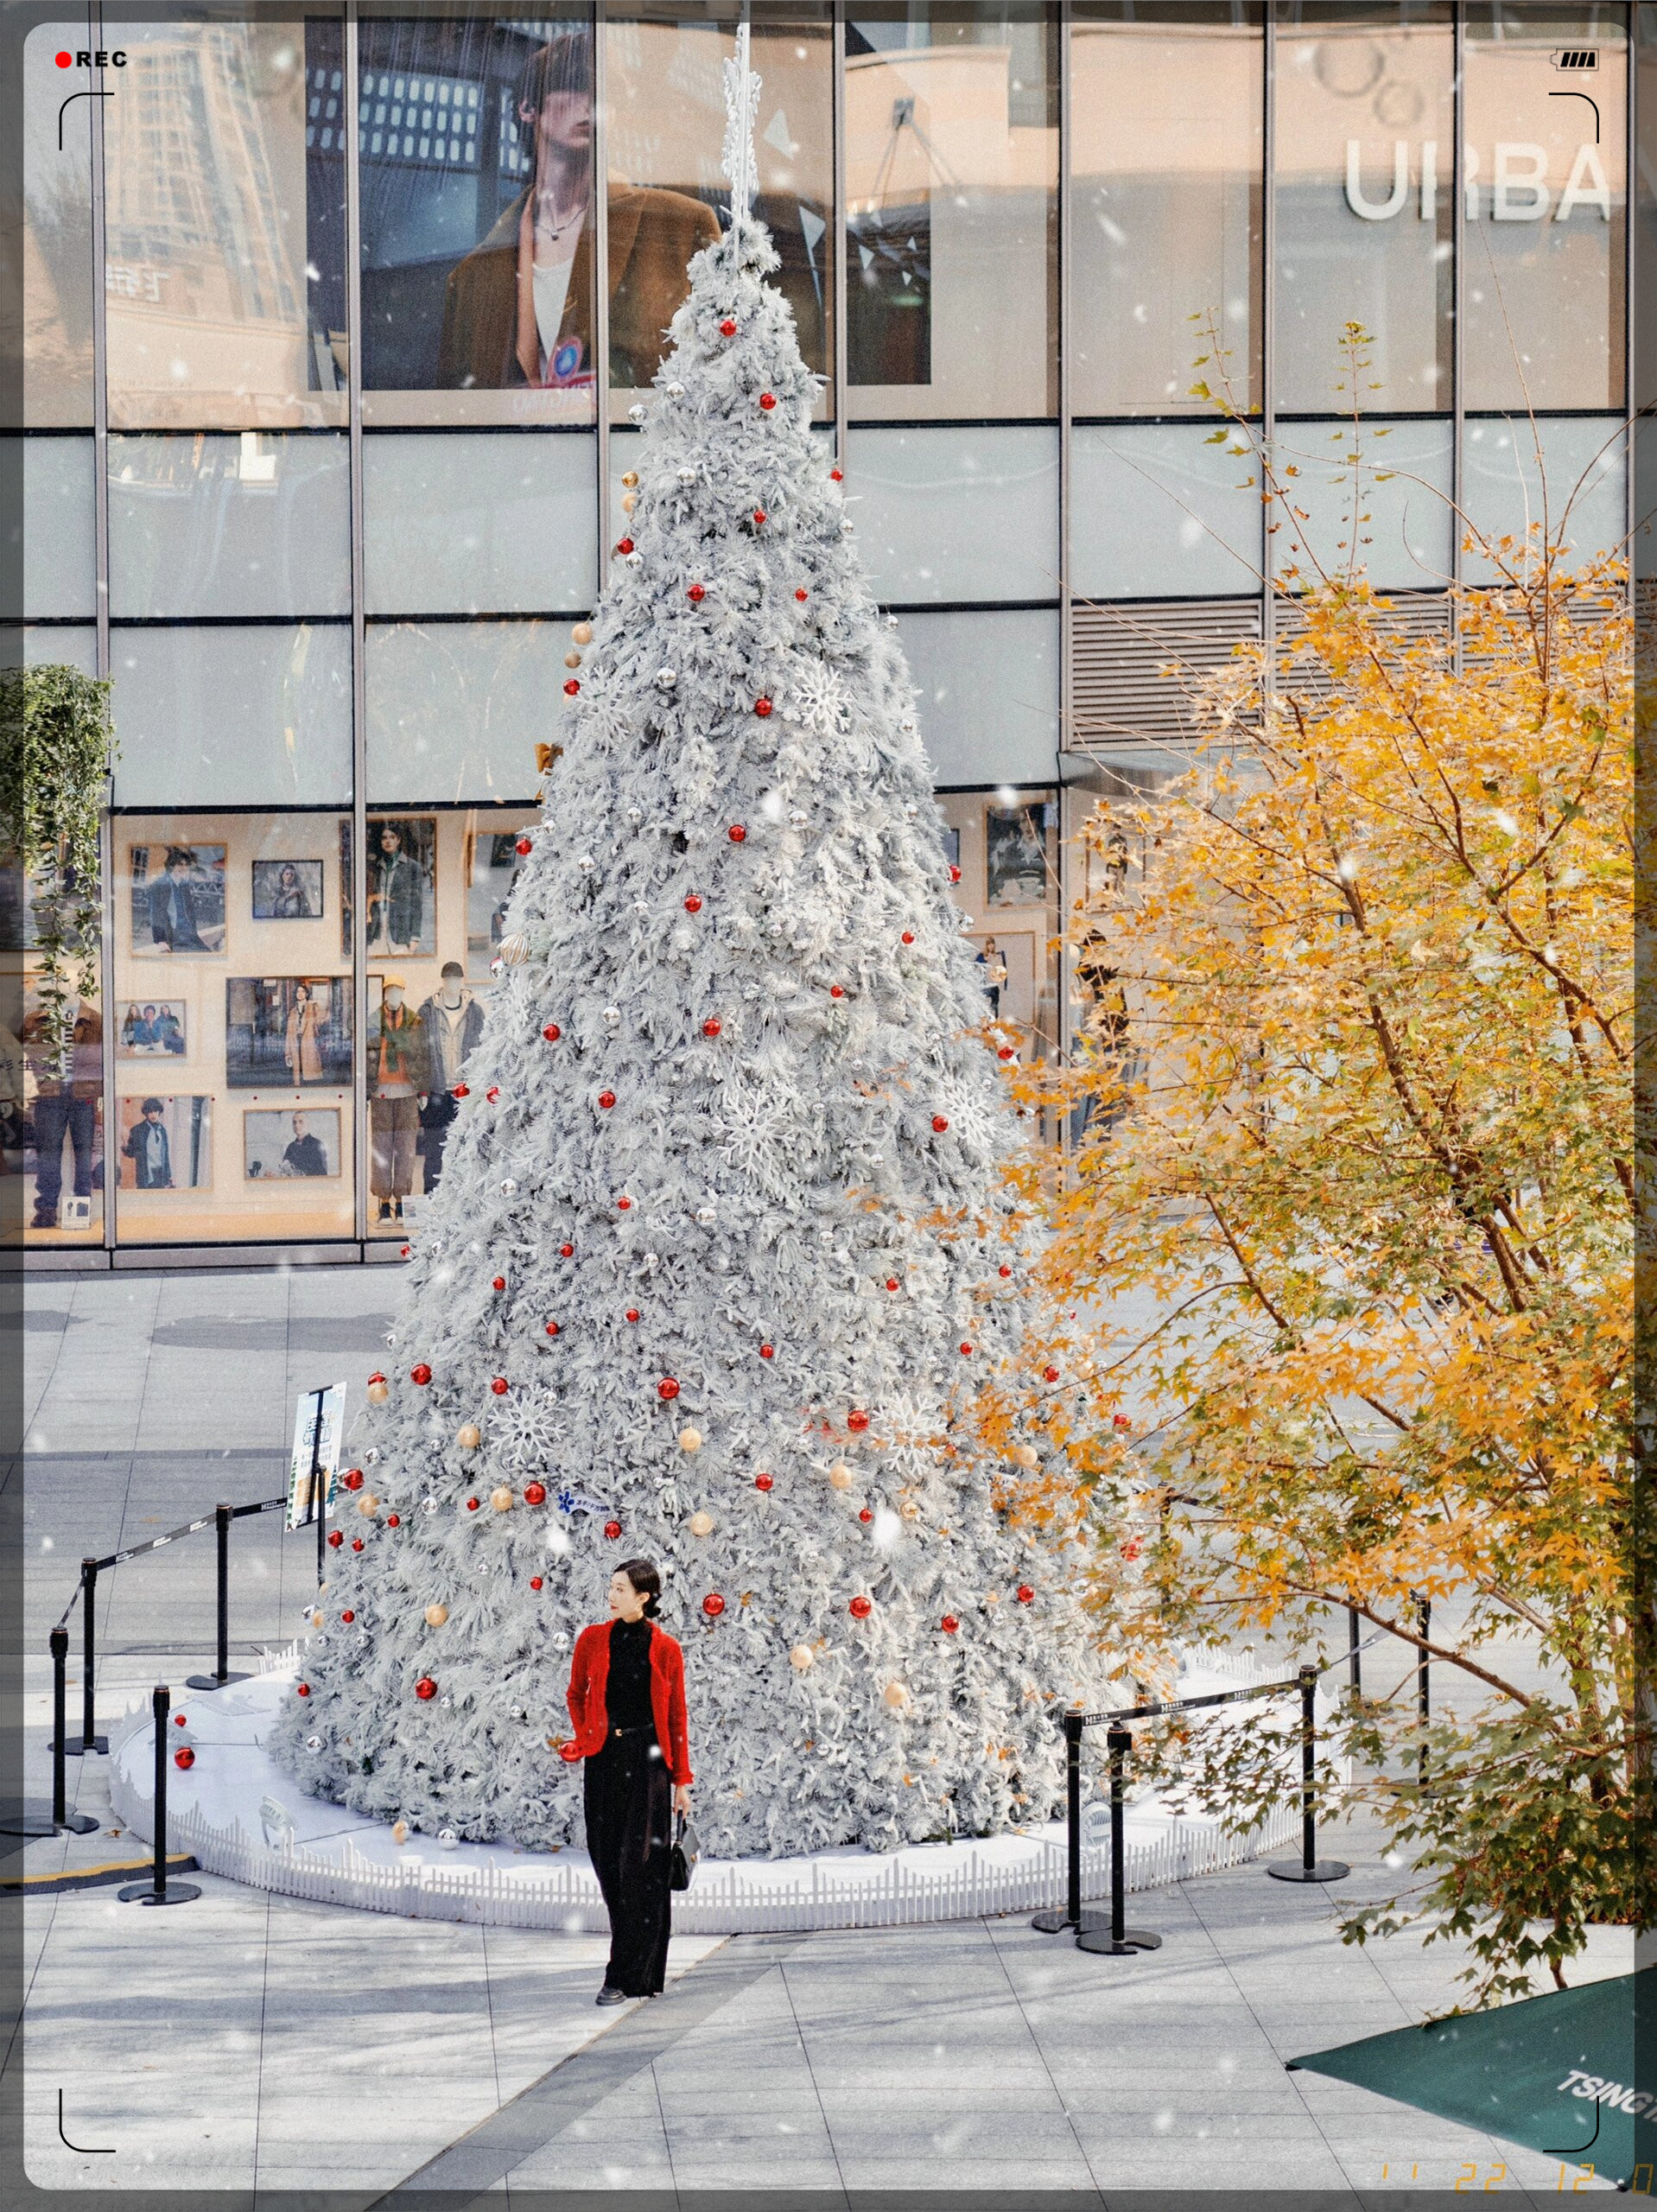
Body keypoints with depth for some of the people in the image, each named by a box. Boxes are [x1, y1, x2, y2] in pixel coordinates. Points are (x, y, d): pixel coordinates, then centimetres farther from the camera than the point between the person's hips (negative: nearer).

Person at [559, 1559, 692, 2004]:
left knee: (640, 1866, -7)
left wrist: (681, 1780, 1)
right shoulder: (593, 1640, 4)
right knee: (608, 1863, 5)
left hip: (648, 1761, -3)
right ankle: (635, 1965, 21)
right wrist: (585, 1738, 4)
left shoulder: (665, 1649, -2)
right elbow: (576, 1696, 18)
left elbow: (677, 1717, 2)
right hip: (604, 1760, 3)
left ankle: (627, 1976, -5)